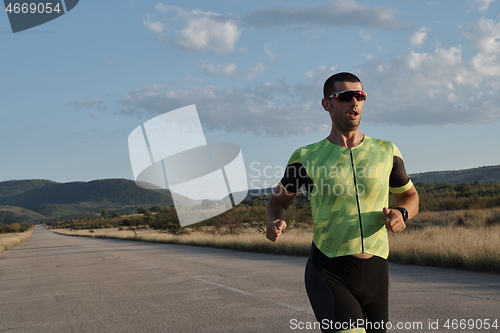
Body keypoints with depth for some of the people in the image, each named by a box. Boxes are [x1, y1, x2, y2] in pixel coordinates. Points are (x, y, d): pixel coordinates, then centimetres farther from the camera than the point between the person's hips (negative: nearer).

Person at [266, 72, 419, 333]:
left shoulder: (386, 152, 5)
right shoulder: (307, 158, 0)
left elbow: (410, 197, 19)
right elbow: (278, 200, 14)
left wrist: (401, 214, -6)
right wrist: (275, 222, -10)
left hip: (375, 273, 4)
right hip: (329, 275, -4)